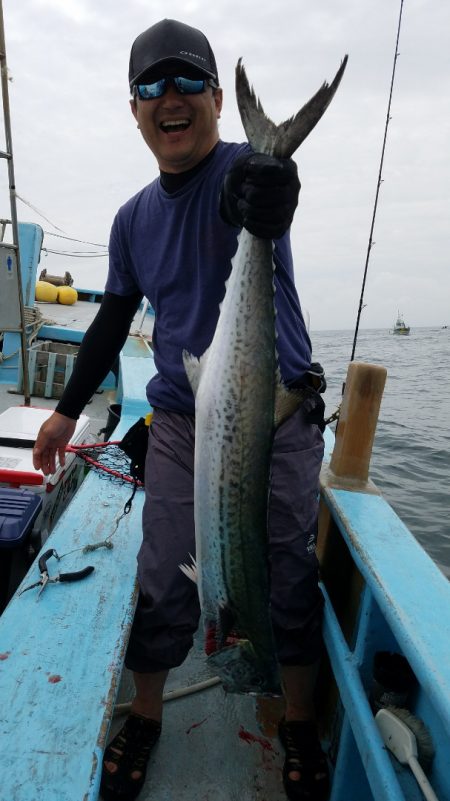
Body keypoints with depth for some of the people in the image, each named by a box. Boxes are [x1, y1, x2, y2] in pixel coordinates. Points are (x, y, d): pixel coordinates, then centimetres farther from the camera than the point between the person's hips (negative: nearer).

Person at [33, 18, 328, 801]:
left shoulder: (244, 169, -3)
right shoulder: (134, 217, 11)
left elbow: (266, 206, -28)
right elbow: (114, 316, 16)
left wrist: (269, 175, -52)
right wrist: (68, 408, 16)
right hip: (180, 422, 3)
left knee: (290, 576, 8)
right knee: (164, 578, 9)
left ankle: (299, 725, 33)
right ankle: (143, 717, 34)